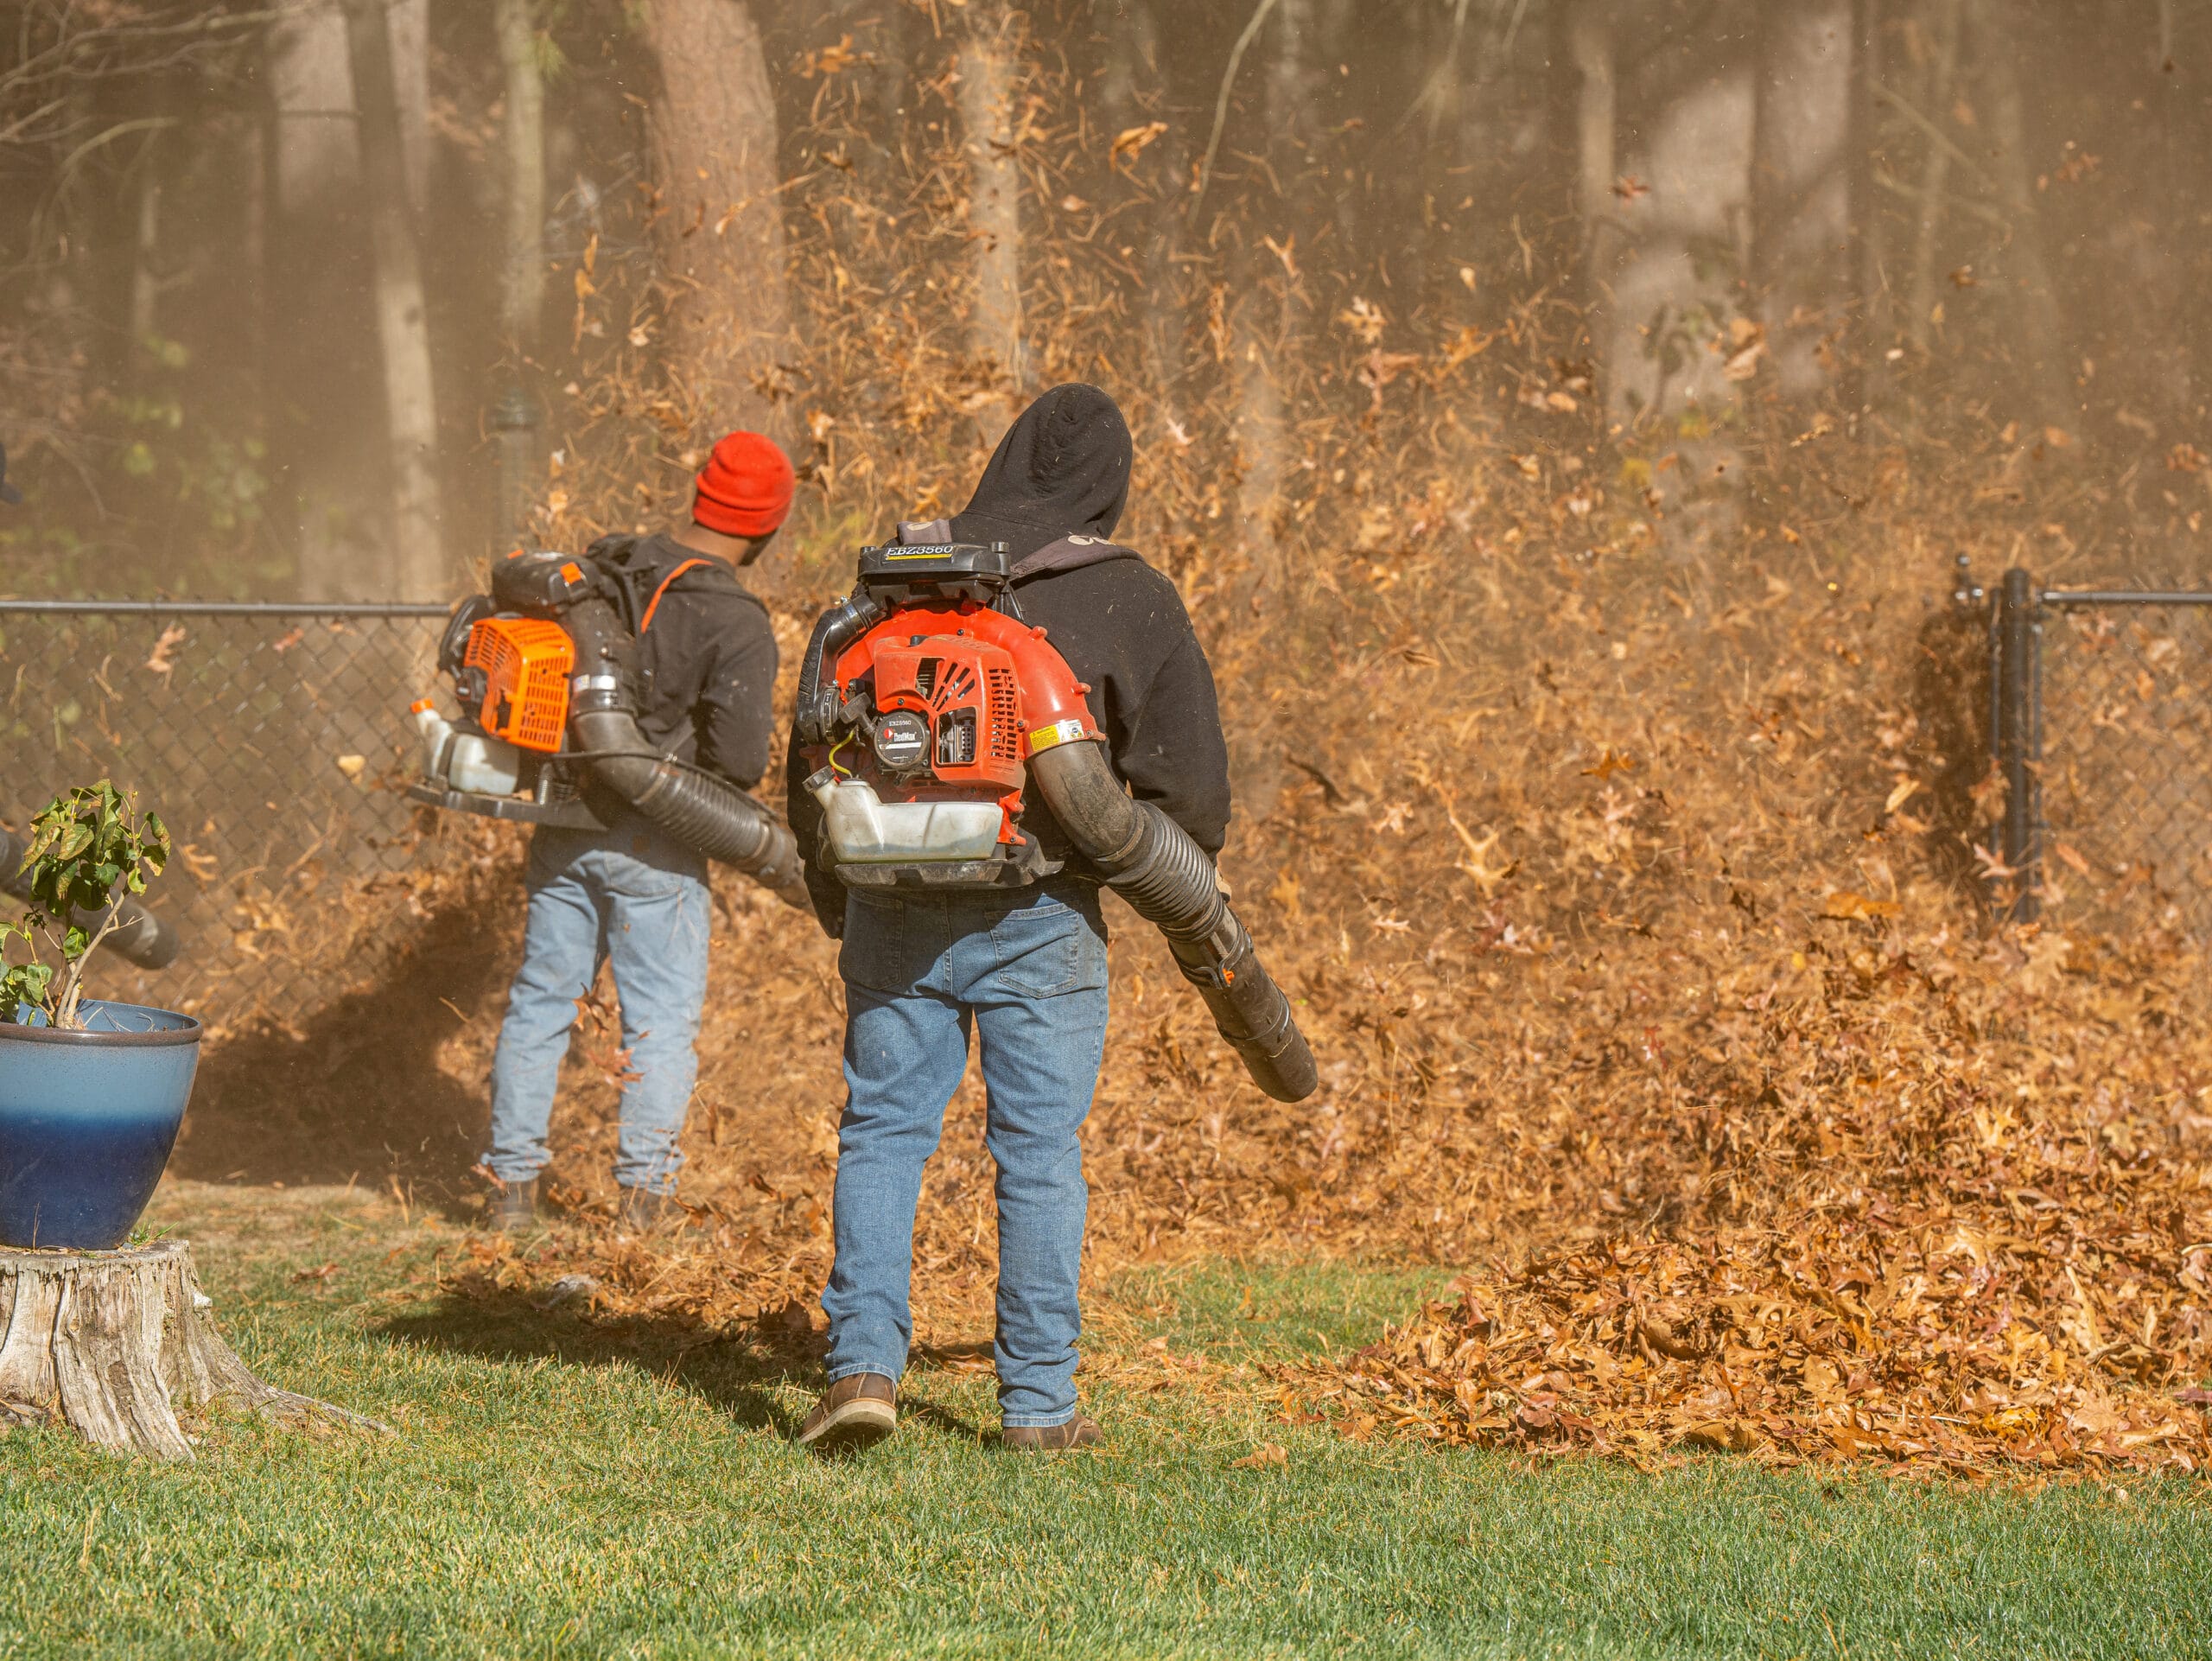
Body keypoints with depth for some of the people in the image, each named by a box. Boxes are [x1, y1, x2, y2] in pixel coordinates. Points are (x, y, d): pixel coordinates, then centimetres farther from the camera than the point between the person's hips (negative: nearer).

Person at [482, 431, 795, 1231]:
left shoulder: (599, 568, 3)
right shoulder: (736, 624, -15)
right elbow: (739, 759, -19)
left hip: (564, 826, 5)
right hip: (652, 842, -5)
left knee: (541, 997, 13)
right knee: (662, 1014, 6)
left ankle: (512, 1178, 16)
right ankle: (645, 1185, 3)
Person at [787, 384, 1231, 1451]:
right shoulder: (1131, 603, -2)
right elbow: (1189, 788, -3)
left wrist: (827, 882, 25)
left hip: (897, 912, 2)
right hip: (1038, 918, -2)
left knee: (882, 1132, 10)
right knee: (1039, 1152, 6)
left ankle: (864, 1362, -2)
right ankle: (1038, 1402, 8)